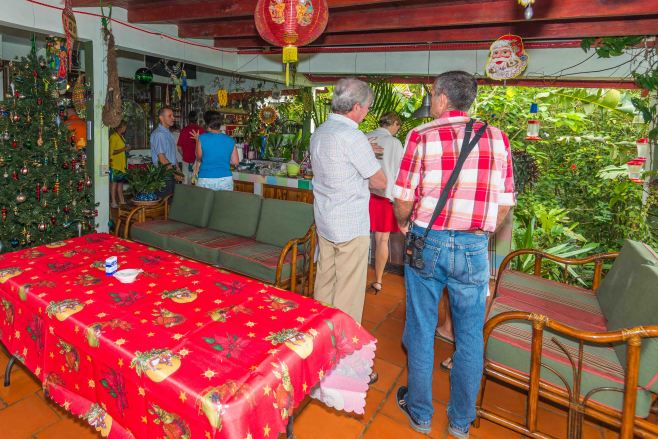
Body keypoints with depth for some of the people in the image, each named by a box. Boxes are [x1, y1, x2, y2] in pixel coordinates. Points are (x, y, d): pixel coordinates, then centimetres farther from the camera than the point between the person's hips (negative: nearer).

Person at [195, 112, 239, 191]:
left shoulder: (202, 138, -5)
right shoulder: (230, 140, 1)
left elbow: (199, 158, 8)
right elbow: (235, 161, 5)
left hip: (206, 180, -2)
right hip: (226, 180, 2)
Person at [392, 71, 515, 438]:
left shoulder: (422, 136, -5)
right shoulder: (497, 138, 2)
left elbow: (404, 200, -6)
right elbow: (504, 205, 3)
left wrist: (403, 223, 15)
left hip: (427, 242, -1)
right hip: (473, 247, 2)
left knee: (421, 329, 14)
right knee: (470, 335, 15)